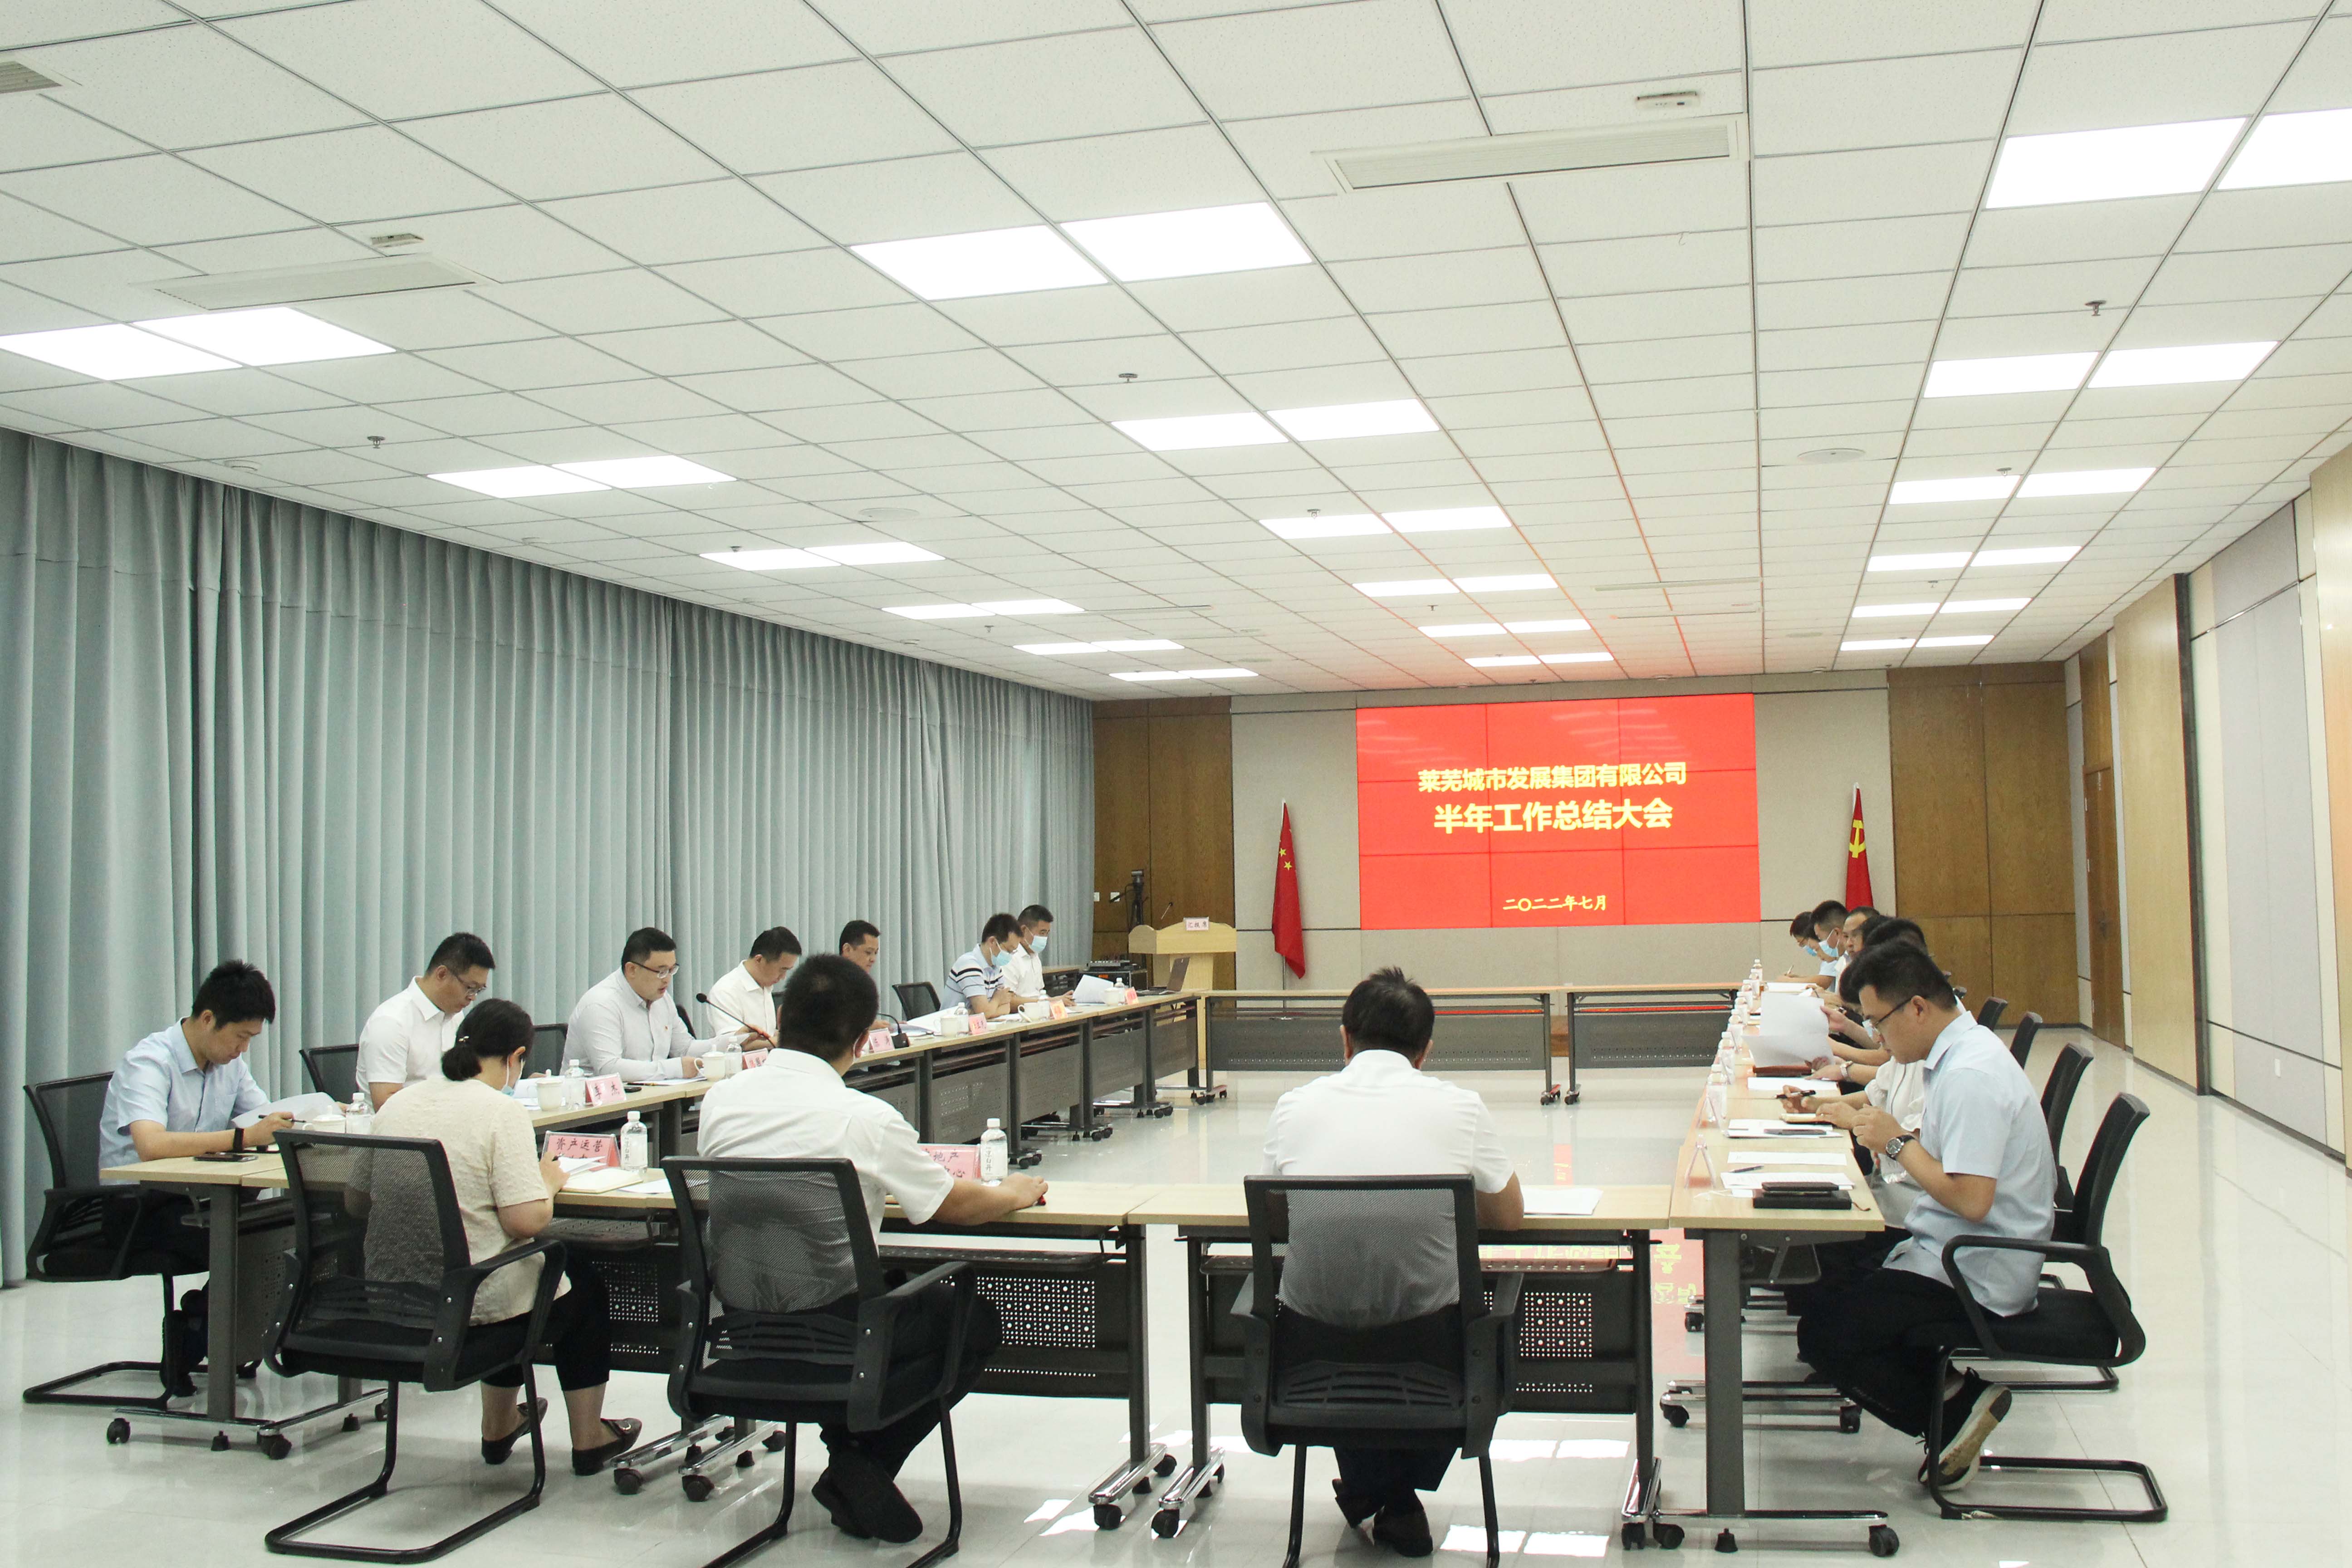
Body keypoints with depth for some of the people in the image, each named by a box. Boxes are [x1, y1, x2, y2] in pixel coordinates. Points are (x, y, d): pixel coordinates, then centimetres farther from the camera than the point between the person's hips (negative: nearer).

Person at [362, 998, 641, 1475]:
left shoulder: (396, 1105, 3)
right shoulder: (501, 1111, -17)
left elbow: (357, 1200, 11)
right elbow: (526, 1220, -24)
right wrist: (549, 1182, -2)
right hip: (475, 1306, -7)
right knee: (584, 1285, 23)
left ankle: (498, 1428, 48)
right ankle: (589, 1440, 32)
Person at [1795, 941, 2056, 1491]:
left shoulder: (1970, 1075, -24)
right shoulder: (1963, 1051, 8)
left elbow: (1970, 1199, -29)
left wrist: (1898, 1143, -18)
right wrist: (1868, 1123, 8)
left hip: (1975, 1277, -11)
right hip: (1957, 1252, 11)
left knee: (1822, 1334, -13)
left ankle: (1957, 1408, -1)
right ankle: (1942, 1382, 10)